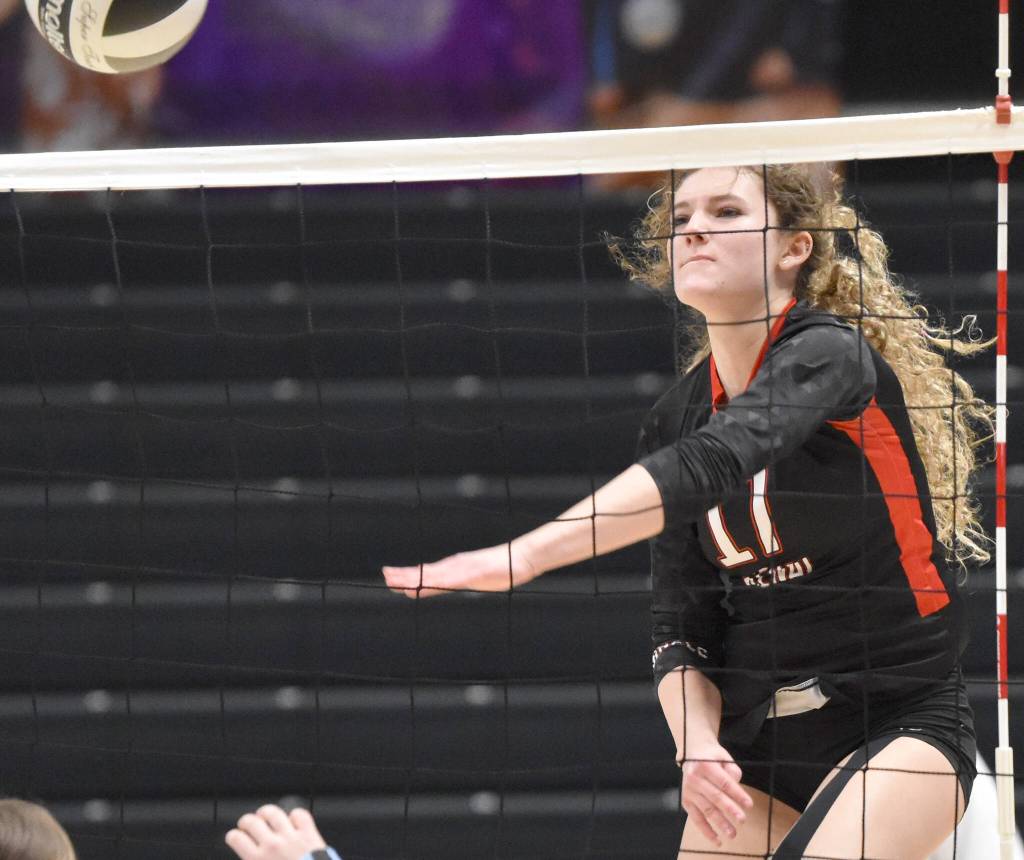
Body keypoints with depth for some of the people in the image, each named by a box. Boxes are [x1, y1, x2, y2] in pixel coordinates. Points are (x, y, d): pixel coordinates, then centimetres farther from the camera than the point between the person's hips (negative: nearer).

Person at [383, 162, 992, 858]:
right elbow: (682, 628, 6)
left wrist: (526, 554, -42)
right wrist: (696, 743, -15)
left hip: (902, 721, -6)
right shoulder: (676, 418, 7)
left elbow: (711, 465, -33)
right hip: (753, 738, 6)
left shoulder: (828, 354, -14)